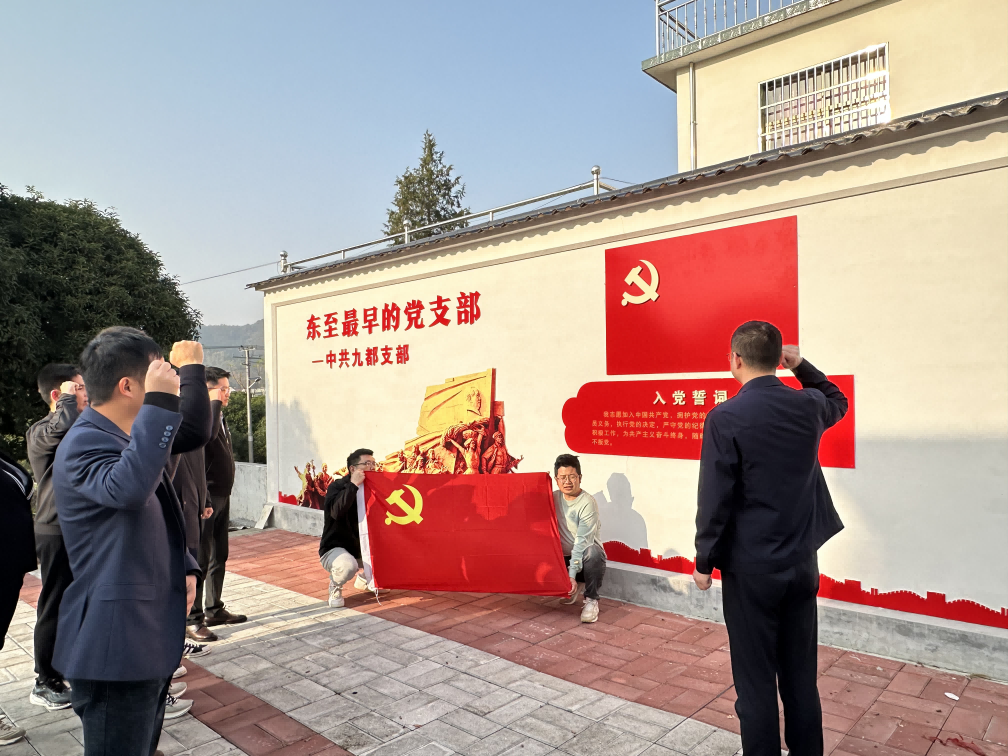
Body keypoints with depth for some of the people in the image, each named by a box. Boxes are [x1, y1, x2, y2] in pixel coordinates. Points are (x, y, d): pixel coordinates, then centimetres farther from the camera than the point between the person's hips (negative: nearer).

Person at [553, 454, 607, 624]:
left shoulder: (588, 503, -19)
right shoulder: (554, 498, -1)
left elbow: (582, 541, -25)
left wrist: (572, 574, -31)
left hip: (586, 558, -6)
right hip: (565, 556, 6)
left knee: (592, 552, -38)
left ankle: (591, 600, -16)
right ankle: (575, 586, 11)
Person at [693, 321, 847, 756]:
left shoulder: (725, 418, -16)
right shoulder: (808, 407, -1)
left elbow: (715, 500, -15)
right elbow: (837, 401, 25)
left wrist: (704, 562, -3)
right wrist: (800, 365, 15)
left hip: (750, 568, -5)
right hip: (802, 563, 5)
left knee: (756, 683, 8)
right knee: (801, 679, 17)